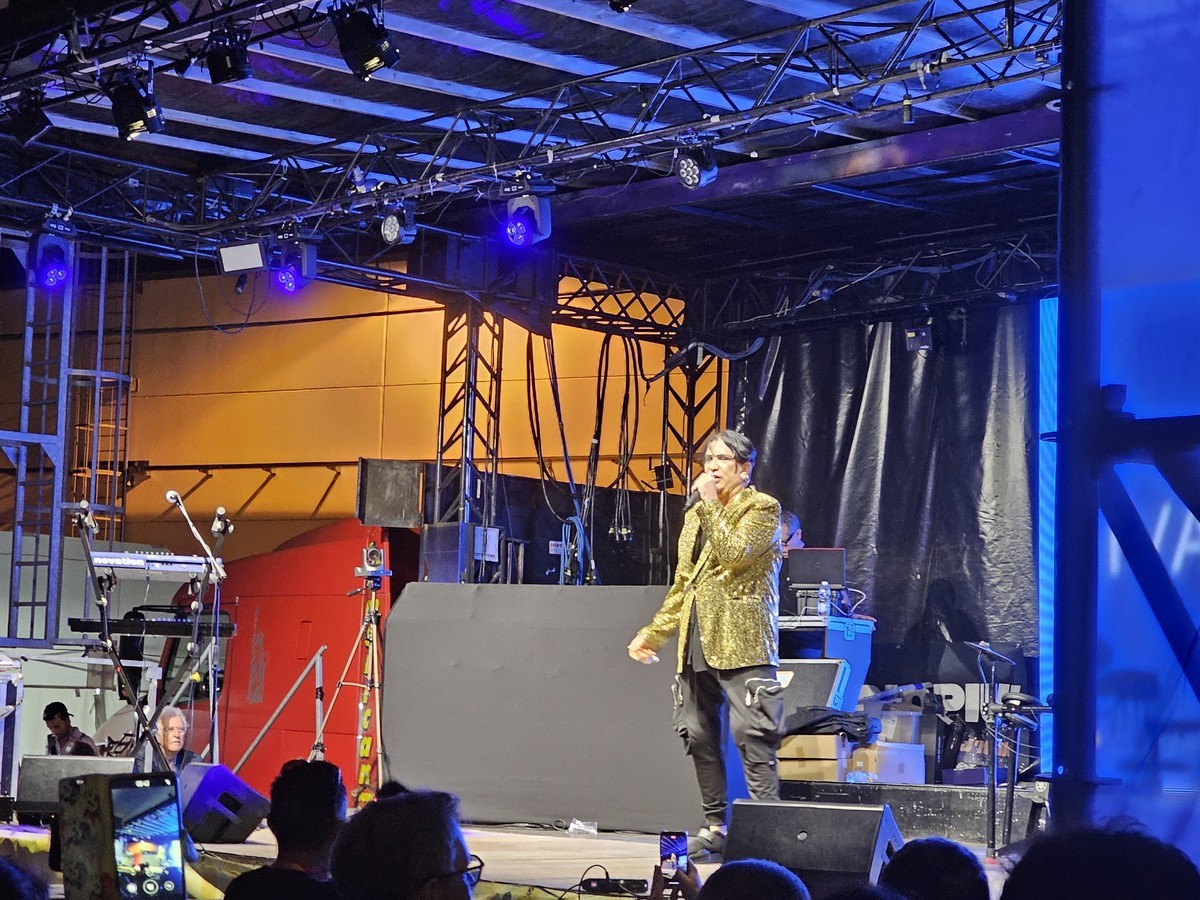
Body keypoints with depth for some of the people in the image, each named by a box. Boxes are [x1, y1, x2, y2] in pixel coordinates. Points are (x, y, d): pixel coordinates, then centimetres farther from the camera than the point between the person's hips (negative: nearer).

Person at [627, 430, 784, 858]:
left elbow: (734, 553, -18)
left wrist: (709, 504, -11)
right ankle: (715, 826, 14)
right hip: (697, 643, 8)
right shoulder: (696, 514, 21)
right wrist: (653, 633, 19)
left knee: (751, 735, -13)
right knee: (699, 735, 7)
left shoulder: (762, 509, 0)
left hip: (740, 643, -8)